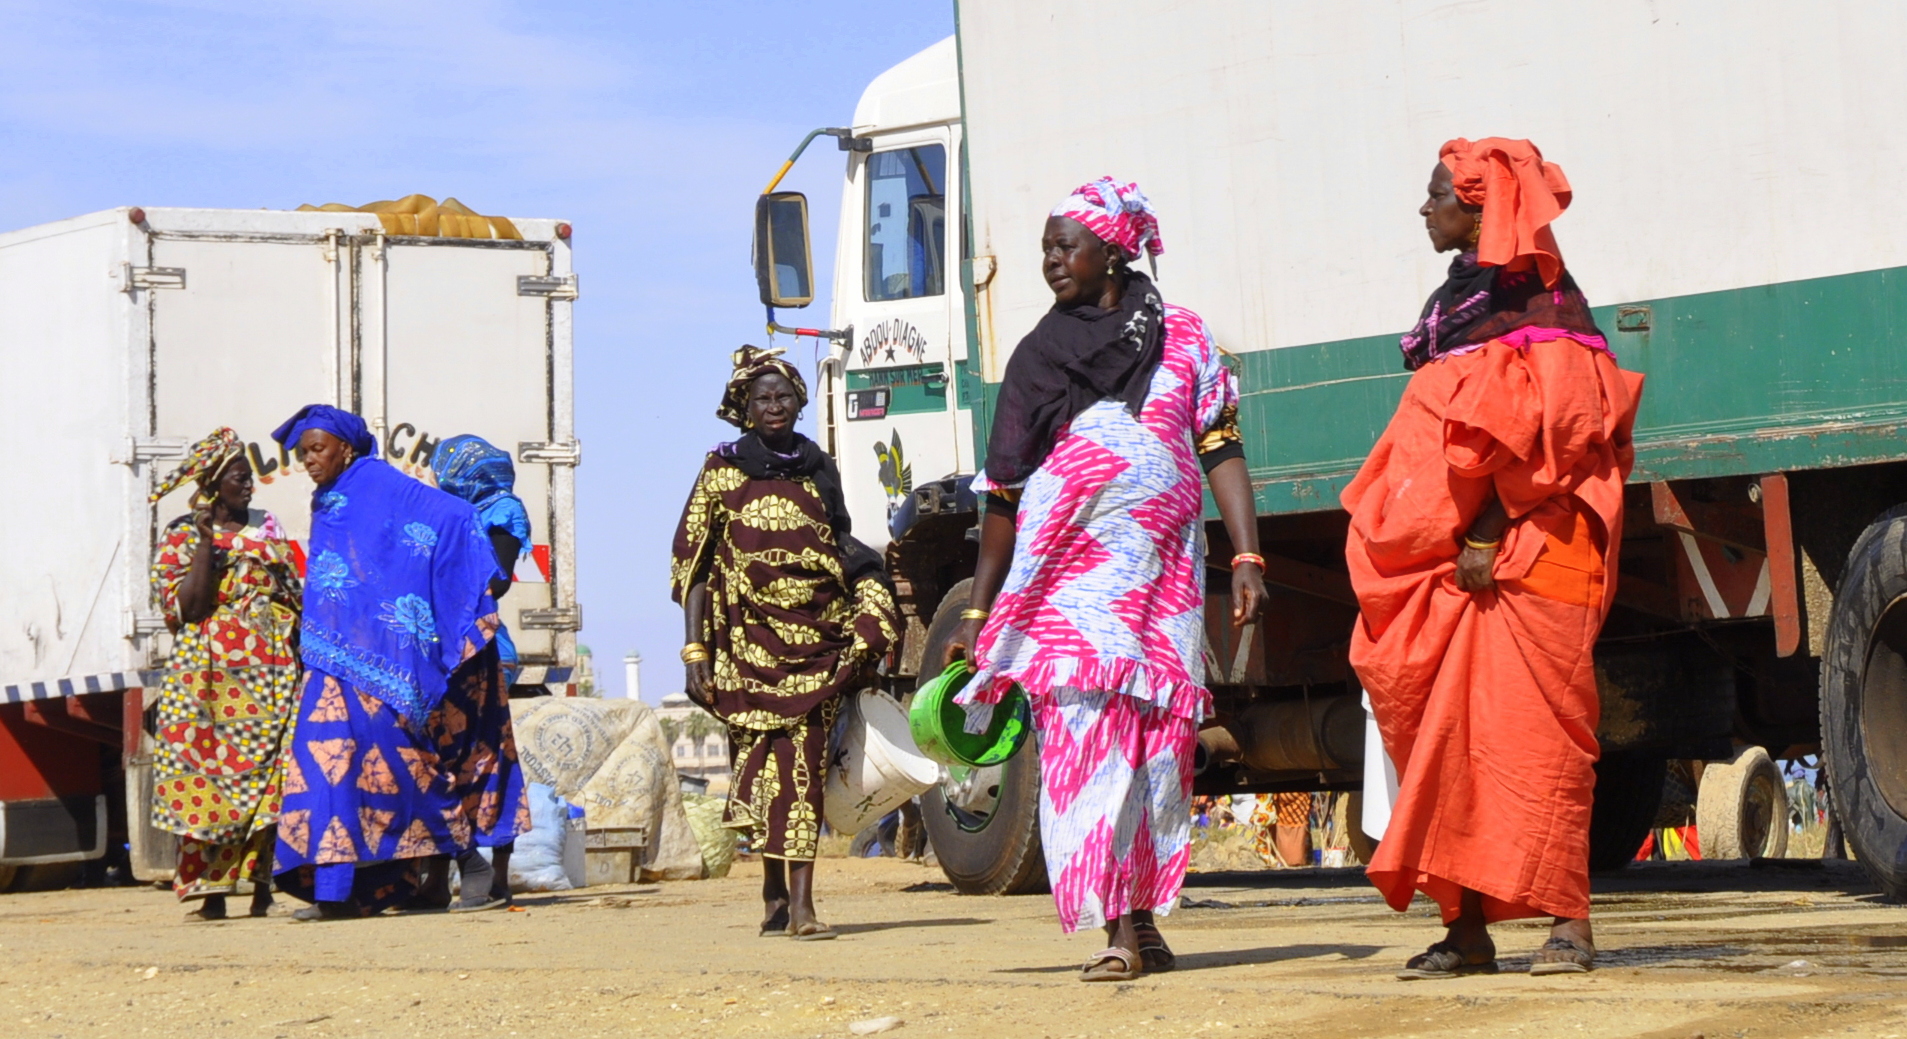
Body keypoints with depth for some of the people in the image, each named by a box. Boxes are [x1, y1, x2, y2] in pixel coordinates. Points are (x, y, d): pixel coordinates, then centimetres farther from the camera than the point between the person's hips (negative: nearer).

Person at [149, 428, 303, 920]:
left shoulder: (266, 530, 16)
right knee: (210, 773, -6)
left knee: (269, 777, -3)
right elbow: (183, 607, -10)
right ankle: (211, 891, -4)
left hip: (272, 674, 4)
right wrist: (206, 543, -12)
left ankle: (263, 886, 1)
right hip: (213, 677, -4)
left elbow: (296, 597, 20)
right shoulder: (182, 537, 2)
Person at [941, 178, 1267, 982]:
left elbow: (1222, 453, 5)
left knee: (1157, 740, -1)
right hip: (1066, 576, 0)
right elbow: (1004, 494, 14)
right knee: (1086, 740, -12)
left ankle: (1142, 920, 7)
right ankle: (1116, 927, -16)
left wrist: (1246, 559, -8)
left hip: (1161, 574, 0)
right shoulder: (1038, 358, 13)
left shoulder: (1184, 339, 11)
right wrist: (976, 613, 12)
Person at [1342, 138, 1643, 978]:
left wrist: (1488, 537, -20)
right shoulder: (1458, 299, 18)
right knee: (1449, 723, 2)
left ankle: (1567, 918, -5)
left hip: (1526, 554, -8)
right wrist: (1452, 540, 12)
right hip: (1453, 558, 8)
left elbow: (1540, 438, -15)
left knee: (1530, 724, -9)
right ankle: (1467, 924, 3)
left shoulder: (1536, 303, -8)